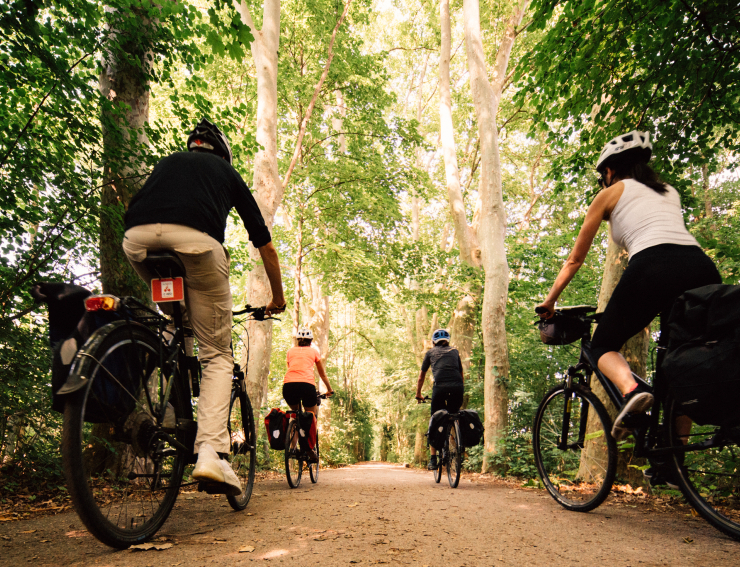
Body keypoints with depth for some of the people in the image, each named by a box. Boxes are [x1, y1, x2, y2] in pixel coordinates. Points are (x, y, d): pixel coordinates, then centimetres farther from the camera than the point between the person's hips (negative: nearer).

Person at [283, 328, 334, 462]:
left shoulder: (291, 351, 27)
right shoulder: (313, 351, 23)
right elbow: (323, 374, 32)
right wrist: (330, 390, 46)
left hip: (289, 385, 2)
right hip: (306, 385, -2)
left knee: (295, 412, 27)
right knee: (312, 415, 18)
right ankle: (310, 447, 1)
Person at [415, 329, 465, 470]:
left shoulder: (430, 352, 22)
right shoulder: (454, 351, 27)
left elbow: (421, 376, 27)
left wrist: (418, 395, 37)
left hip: (440, 387, -2)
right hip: (457, 388, 2)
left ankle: (433, 460, 8)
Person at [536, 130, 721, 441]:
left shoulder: (611, 193, 20)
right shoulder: (669, 191, 34)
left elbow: (575, 259, 22)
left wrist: (549, 302, 31)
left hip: (653, 267, -5)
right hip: (703, 269, 5)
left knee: (603, 346, 14)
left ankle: (632, 390, -18)